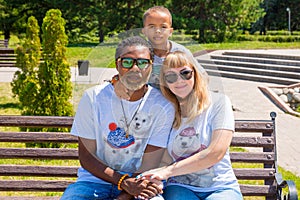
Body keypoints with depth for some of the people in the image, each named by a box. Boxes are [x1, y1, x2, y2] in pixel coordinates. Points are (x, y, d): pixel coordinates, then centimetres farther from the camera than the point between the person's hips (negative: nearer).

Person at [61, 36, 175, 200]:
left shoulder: (163, 107, -6)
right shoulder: (93, 98, -4)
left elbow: (149, 166, -6)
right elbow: (86, 156, -3)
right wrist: (124, 181, -17)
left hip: (139, 182, -1)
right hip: (95, 180, 2)